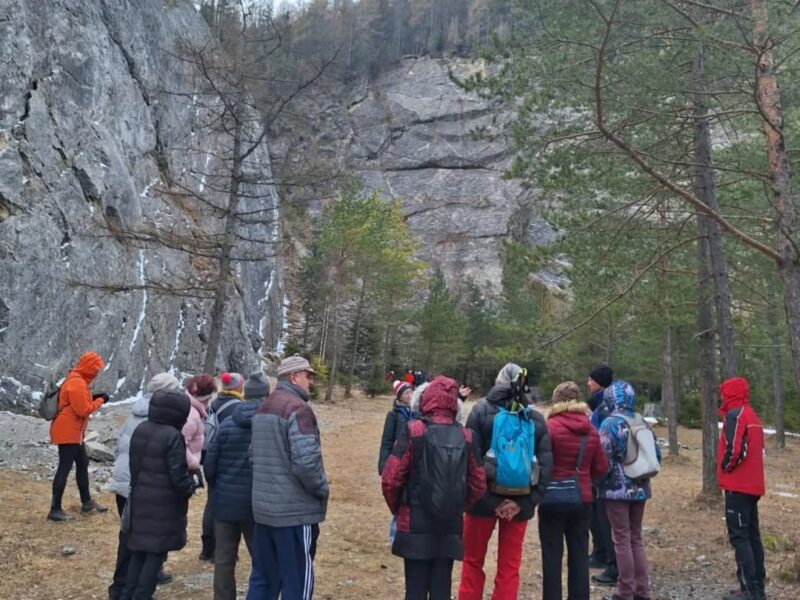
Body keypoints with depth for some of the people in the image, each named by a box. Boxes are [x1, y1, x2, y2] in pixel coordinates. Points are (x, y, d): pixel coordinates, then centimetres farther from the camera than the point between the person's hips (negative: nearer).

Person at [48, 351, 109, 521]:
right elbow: (83, 410, -23)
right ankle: (55, 510, -3)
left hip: (72, 432, 11)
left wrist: (93, 398, 6)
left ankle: (86, 502, 28)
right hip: (68, 432, -11)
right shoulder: (77, 383, -21)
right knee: (64, 468, -7)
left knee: (82, 464, 17)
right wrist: (100, 400, -11)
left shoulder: (76, 380, 13)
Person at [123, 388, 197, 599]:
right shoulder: (172, 436, -19)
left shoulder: (140, 430, 5)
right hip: (163, 505, -7)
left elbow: (135, 464, 14)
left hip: (139, 501, 7)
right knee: (156, 553, 3)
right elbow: (178, 475, -19)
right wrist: (191, 486, -1)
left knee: (138, 550, 17)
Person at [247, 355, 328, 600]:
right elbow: (306, 462, -25)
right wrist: (322, 489, -9)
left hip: (263, 507, 9)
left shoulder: (264, 407, 14)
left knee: (263, 579, 16)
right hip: (295, 511, -9)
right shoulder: (298, 408, -16)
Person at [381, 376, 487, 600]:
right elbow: (478, 485, 3)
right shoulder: (466, 436, 0)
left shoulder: (413, 431, -10)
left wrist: (398, 509, 6)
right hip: (451, 526, 3)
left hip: (416, 524, -3)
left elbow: (390, 479, -12)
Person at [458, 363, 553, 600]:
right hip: (518, 503, 2)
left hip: (484, 500, -2)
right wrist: (526, 502, -9)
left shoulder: (482, 410, -6)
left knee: (473, 561, 15)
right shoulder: (536, 418, 2)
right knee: (509, 567, 12)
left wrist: (488, 499, -11)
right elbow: (545, 465, -5)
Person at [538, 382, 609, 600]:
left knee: (552, 556, 4)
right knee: (579, 556, 11)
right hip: (582, 499, 4)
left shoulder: (551, 427, -13)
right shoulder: (591, 431, 3)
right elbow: (601, 468, 8)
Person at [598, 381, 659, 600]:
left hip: (617, 488, -6)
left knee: (622, 540, 1)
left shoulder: (610, 423, -12)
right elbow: (656, 455, 9)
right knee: (636, 539, 15)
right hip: (640, 488, 6)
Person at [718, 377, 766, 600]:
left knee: (739, 536, -7)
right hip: (753, 485, 9)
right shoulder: (752, 415, 17)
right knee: (752, 535, 12)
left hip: (738, 485, -9)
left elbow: (735, 448, -23)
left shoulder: (735, 415, -13)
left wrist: (725, 468, -6)